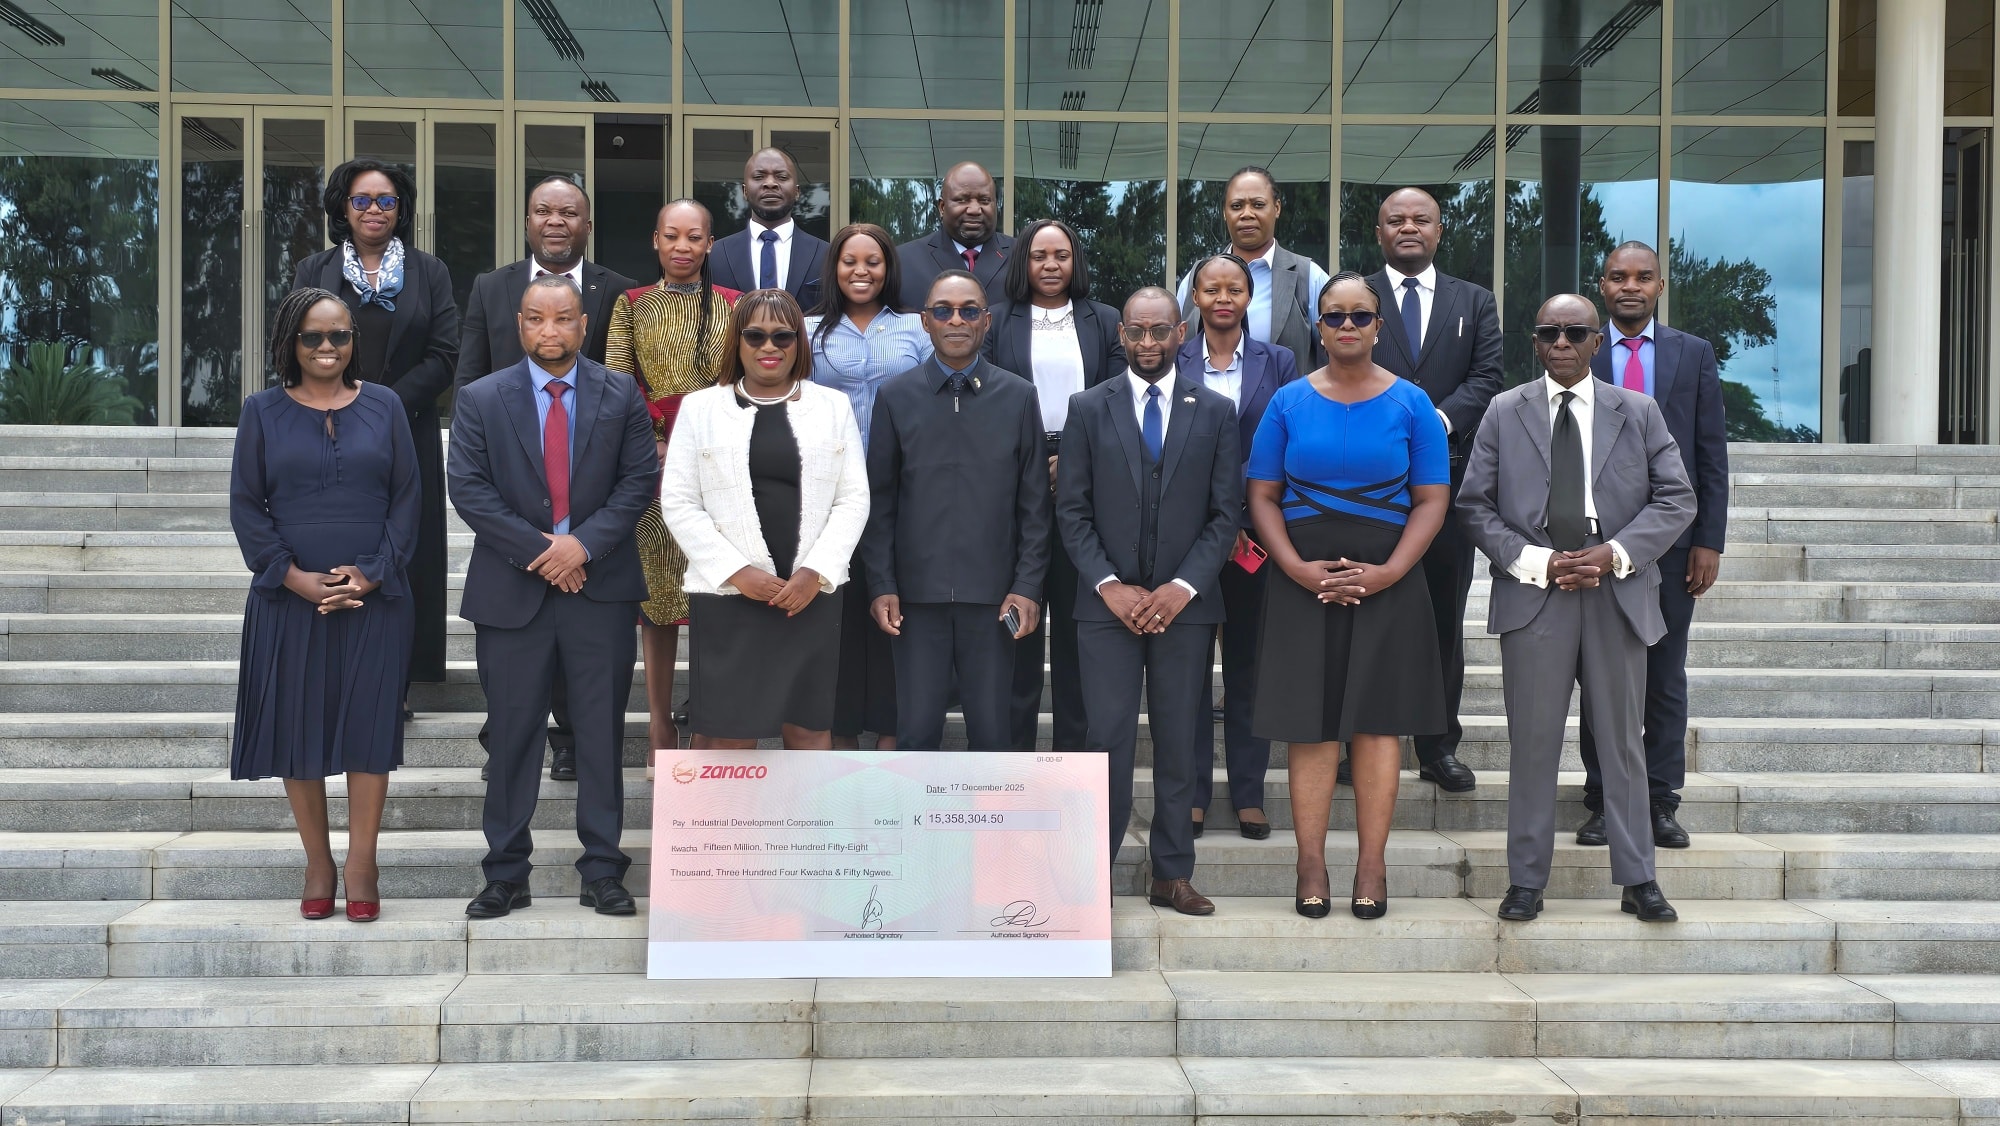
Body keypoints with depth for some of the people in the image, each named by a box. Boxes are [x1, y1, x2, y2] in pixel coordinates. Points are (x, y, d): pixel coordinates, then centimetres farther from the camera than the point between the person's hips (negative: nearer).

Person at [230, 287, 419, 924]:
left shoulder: (384, 406, 6)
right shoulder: (263, 412, 5)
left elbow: (407, 497, 3)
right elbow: (246, 505, 2)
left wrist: (372, 572, -9)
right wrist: (295, 576, -10)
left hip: (374, 598, 0)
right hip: (291, 599, 0)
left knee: (369, 726, -1)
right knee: (297, 727, 3)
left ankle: (362, 867, 8)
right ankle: (317, 864, 14)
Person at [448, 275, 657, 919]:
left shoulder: (621, 396, 5)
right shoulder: (481, 400, 3)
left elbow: (639, 479, 0)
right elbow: (468, 489, -3)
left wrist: (585, 543, -12)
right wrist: (536, 550, -12)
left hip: (600, 585, 1)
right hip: (512, 588, 0)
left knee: (602, 732, 4)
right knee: (512, 733, 5)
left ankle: (603, 871, 13)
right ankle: (506, 873, 14)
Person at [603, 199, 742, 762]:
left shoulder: (733, 306, 9)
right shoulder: (631, 305, 9)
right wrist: (651, 445, -9)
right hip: (653, 464, 0)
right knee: (657, 593, 2)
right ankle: (659, 722, 8)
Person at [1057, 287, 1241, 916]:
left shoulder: (1215, 412, 7)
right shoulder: (1088, 409, 5)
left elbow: (1226, 512, 3)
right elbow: (1072, 510, 2)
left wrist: (1181, 588, -8)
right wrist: (1110, 585, -9)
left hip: (1184, 604, 1)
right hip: (1108, 604, -1)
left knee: (1180, 742, 5)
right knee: (1109, 740, -5)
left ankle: (1172, 875, 13)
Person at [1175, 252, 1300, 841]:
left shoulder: (1277, 363, 6)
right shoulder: (1174, 362, 4)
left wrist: (1244, 523, -7)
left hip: (1254, 535, 0)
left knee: (1248, 662, 6)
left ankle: (1248, 794, 14)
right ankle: (1193, 792, 12)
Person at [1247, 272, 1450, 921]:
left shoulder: (1410, 404, 4)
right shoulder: (1289, 402, 6)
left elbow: (1432, 499, 1)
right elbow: (1263, 496, 4)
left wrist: (1388, 573, -12)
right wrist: (1298, 568, -11)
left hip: (1387, 580, 0)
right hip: (1303, 581, 0)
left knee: (1377, 718, 1)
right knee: (1309, 721, 0)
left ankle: (1372, 868, 8)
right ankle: (1311, 867, 7)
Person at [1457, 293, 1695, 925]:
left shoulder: (1639, 413, 9)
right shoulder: (1504, 412, 8)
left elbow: (1677, 499, 5)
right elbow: (1474, 506, 3)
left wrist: (1615, 553, -10)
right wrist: (1536, 561, -10)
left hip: (1618, 594, 1)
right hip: (1532, 596, -1)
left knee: (1623, 743, 7)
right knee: (1532, 744, 2)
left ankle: (1637, 879, 16)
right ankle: (1526, 880, 10)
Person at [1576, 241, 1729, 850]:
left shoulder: (1694, 354, 8)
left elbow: (1712, 453, 5)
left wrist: (1709, 541, -2)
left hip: (1672, 538, 1)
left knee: (1666, 675, 5)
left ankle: (1661, 803, 12)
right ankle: (1602, 801, 11)